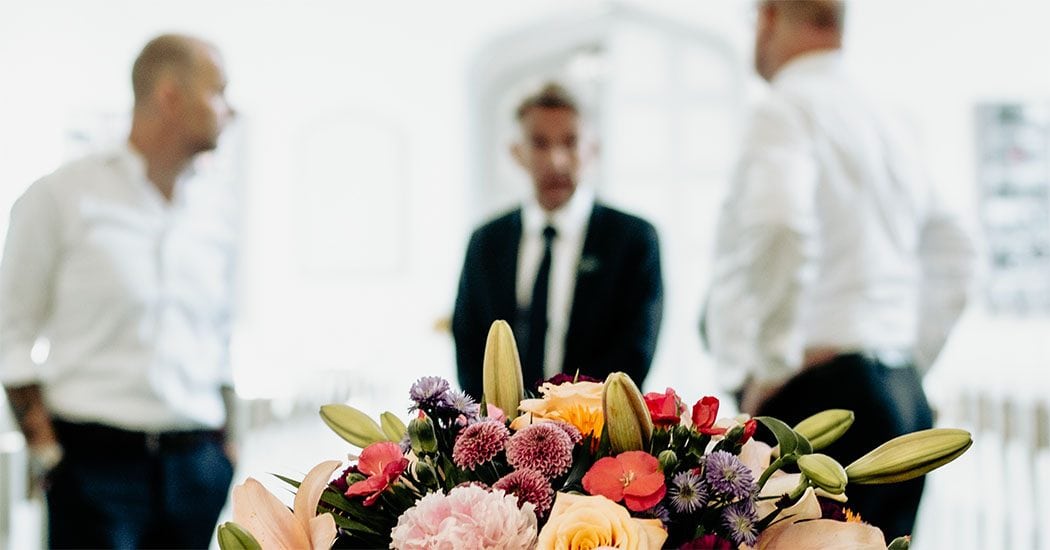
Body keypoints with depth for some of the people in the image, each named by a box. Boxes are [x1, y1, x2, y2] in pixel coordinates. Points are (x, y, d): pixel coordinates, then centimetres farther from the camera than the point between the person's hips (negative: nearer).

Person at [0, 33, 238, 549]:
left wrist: (226, 455, 13)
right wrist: (45, 448, -7)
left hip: (198, 467, 5)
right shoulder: (61, 197, -1)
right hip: (97, 461, -4)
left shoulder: (211, 224, 13)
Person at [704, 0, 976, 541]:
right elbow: (952, 253, 26)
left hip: (821, 394, -8)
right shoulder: (885, 121, 19)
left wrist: (772, 366, -17)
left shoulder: (787, 109, -7)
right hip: (903, 400, 9)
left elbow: (780, 226, -26)